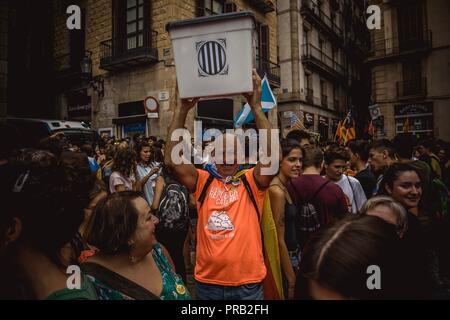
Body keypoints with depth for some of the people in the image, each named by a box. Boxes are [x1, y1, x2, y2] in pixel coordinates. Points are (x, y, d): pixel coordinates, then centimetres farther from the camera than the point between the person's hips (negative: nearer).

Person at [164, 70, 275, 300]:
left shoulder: (251, 182, -5)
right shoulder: (203, 181, -1)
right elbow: (172, 160, -14)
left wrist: (255, 106, -24)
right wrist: (183, 109, -18)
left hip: (247, 283, -1)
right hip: (207, 282, 1)